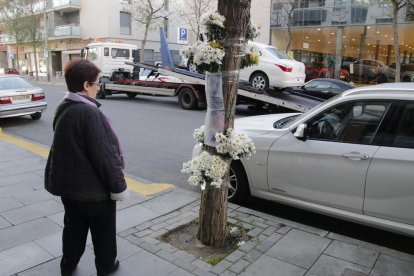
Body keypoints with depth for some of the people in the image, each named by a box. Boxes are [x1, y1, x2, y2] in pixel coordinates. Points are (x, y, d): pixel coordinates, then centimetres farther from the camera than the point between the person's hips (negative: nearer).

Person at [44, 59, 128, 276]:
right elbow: (104, 155, -25)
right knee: (103, 230, 14)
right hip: (94, 187, -8)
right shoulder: (89, 113, -26)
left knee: (73, 227, 24)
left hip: (68, 183, 8)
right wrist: (118, 185, -14)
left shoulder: (63, 109, 3)